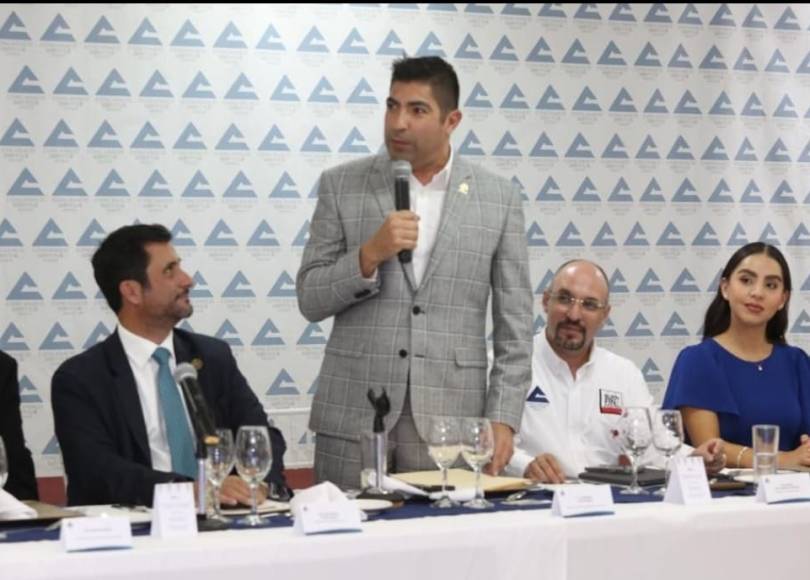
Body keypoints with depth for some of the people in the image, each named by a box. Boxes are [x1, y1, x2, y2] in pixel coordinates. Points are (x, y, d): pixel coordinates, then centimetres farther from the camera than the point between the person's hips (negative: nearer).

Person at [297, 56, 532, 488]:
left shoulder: (499, 199, 5)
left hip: (449, 423, 0)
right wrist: (369, 254, -13)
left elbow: (514, 325, 5)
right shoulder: (341, 186, 4)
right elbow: (310, 300, 3)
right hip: (353, 420, 0)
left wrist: (502, 419, -3)